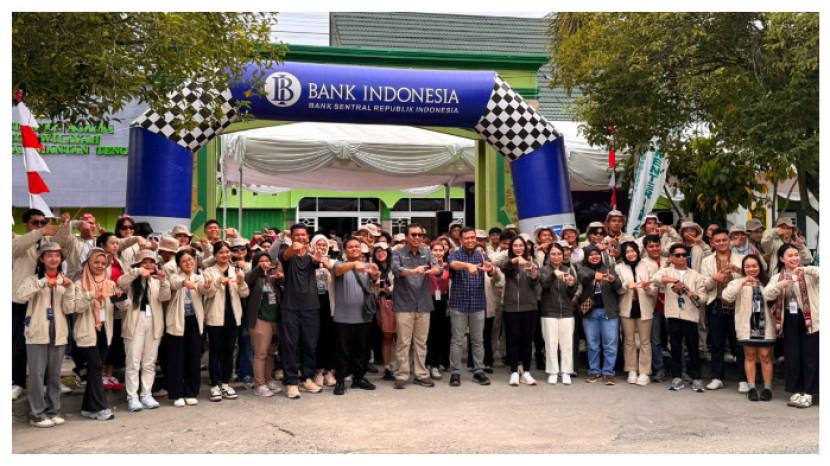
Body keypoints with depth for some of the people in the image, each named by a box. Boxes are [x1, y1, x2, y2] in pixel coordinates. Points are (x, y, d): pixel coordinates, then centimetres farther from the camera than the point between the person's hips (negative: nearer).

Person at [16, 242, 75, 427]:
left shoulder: (64, 281, 9)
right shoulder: (33, 278, 0)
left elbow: (69, 309, 1)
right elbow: (20, 295, -20)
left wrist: (69, 288, -12)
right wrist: (43, 282, -26)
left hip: (58, 333, 3)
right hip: (37, 333, -3)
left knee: (54, 374, 10)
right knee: (37, 374, -2)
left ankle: (53, 411, 19)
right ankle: (37, 414, 7)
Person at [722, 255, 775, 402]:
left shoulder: (767, 282, 9)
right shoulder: (738, 282, 1)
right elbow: (726, 296, -16)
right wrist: (742, 284, -28)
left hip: (765, 325, 1)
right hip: (747, 325, -1)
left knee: (765, 356, 2)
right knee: (750, 356, 5)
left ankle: (767, 387, 11)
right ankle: (751, 387, 11)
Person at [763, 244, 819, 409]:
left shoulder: (808, 274, 1)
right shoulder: (777, 278, 8)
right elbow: (767, 295, -9)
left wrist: (805, 270, -31)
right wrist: (782, 284, -25)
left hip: (810, 319, -3)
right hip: (790, 320, 3)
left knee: (810, 356, 1)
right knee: (792, 356, 6)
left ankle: (808, 392, 10)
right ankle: (796, 391, 18)